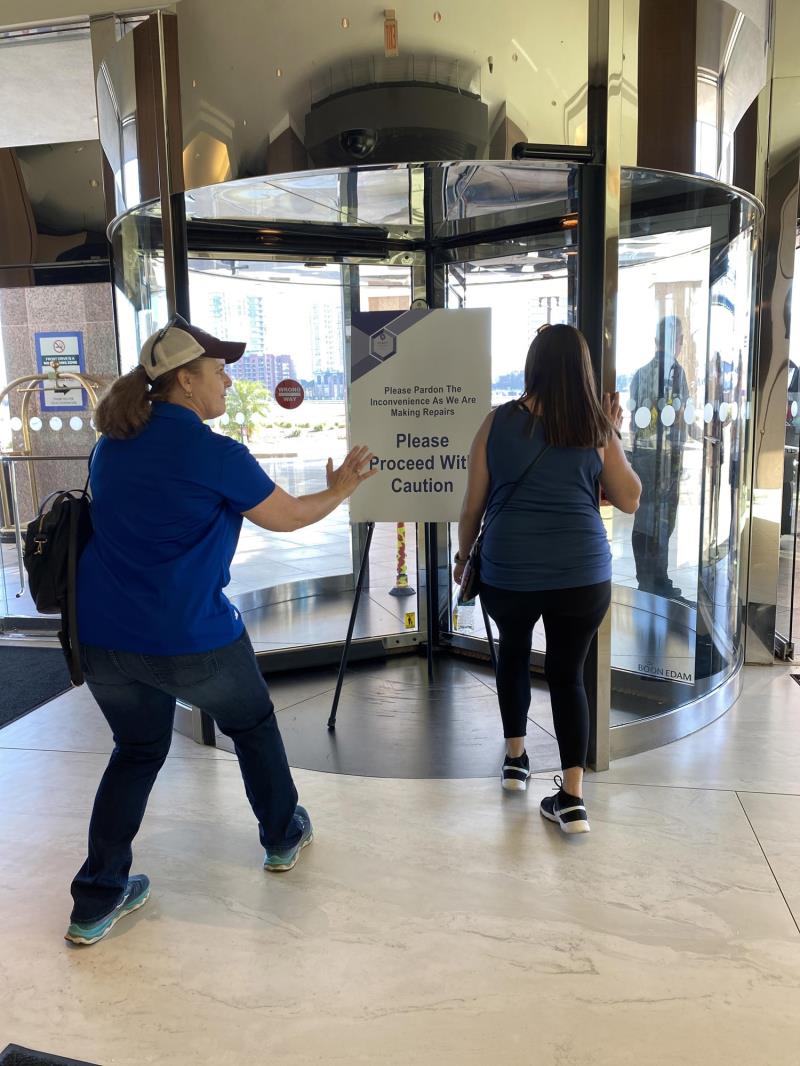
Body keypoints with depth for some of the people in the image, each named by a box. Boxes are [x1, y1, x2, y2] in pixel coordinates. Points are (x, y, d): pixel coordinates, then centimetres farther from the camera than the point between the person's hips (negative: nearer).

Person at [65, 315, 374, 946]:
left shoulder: (112, 445, 6)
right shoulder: (215, 454, -15)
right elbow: (286, 517, -3)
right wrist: (340, 490, 15)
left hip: (105, 638, 6)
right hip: (192, 639, -5)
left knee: (136, 751, 22)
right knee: (253, 725, 21)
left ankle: (97, 901, 25)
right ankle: (284, 837, 40)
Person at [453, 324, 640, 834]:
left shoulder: (498, 422, -1)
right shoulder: (595, 429, 0)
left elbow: (472, 504, 4)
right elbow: (630, 499, 10)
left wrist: (464, 554, 20)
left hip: (508, 571, 1)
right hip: (583, 574, 0)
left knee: (513, 651, 26)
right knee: (569, 673, 12)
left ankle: (515, 758, 36)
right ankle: (572, 798, 11)